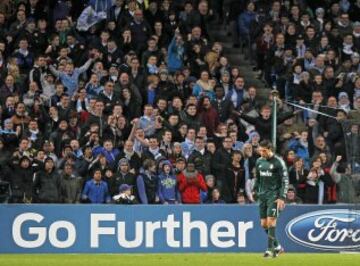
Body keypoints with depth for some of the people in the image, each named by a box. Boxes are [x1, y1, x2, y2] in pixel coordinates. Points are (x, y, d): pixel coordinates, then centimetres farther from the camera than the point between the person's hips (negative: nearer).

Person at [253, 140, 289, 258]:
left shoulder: (278, 162, -9)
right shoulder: (259, 161, 10)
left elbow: (285, 181, -9)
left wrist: (282, 198, -15)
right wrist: (255, 190, 14)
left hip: (274, 195, -6)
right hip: (262, 195, 6)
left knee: (271, 222, -15)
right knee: (264, 224, 5)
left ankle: (270, 249, -12)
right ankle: (277, 246, 19)